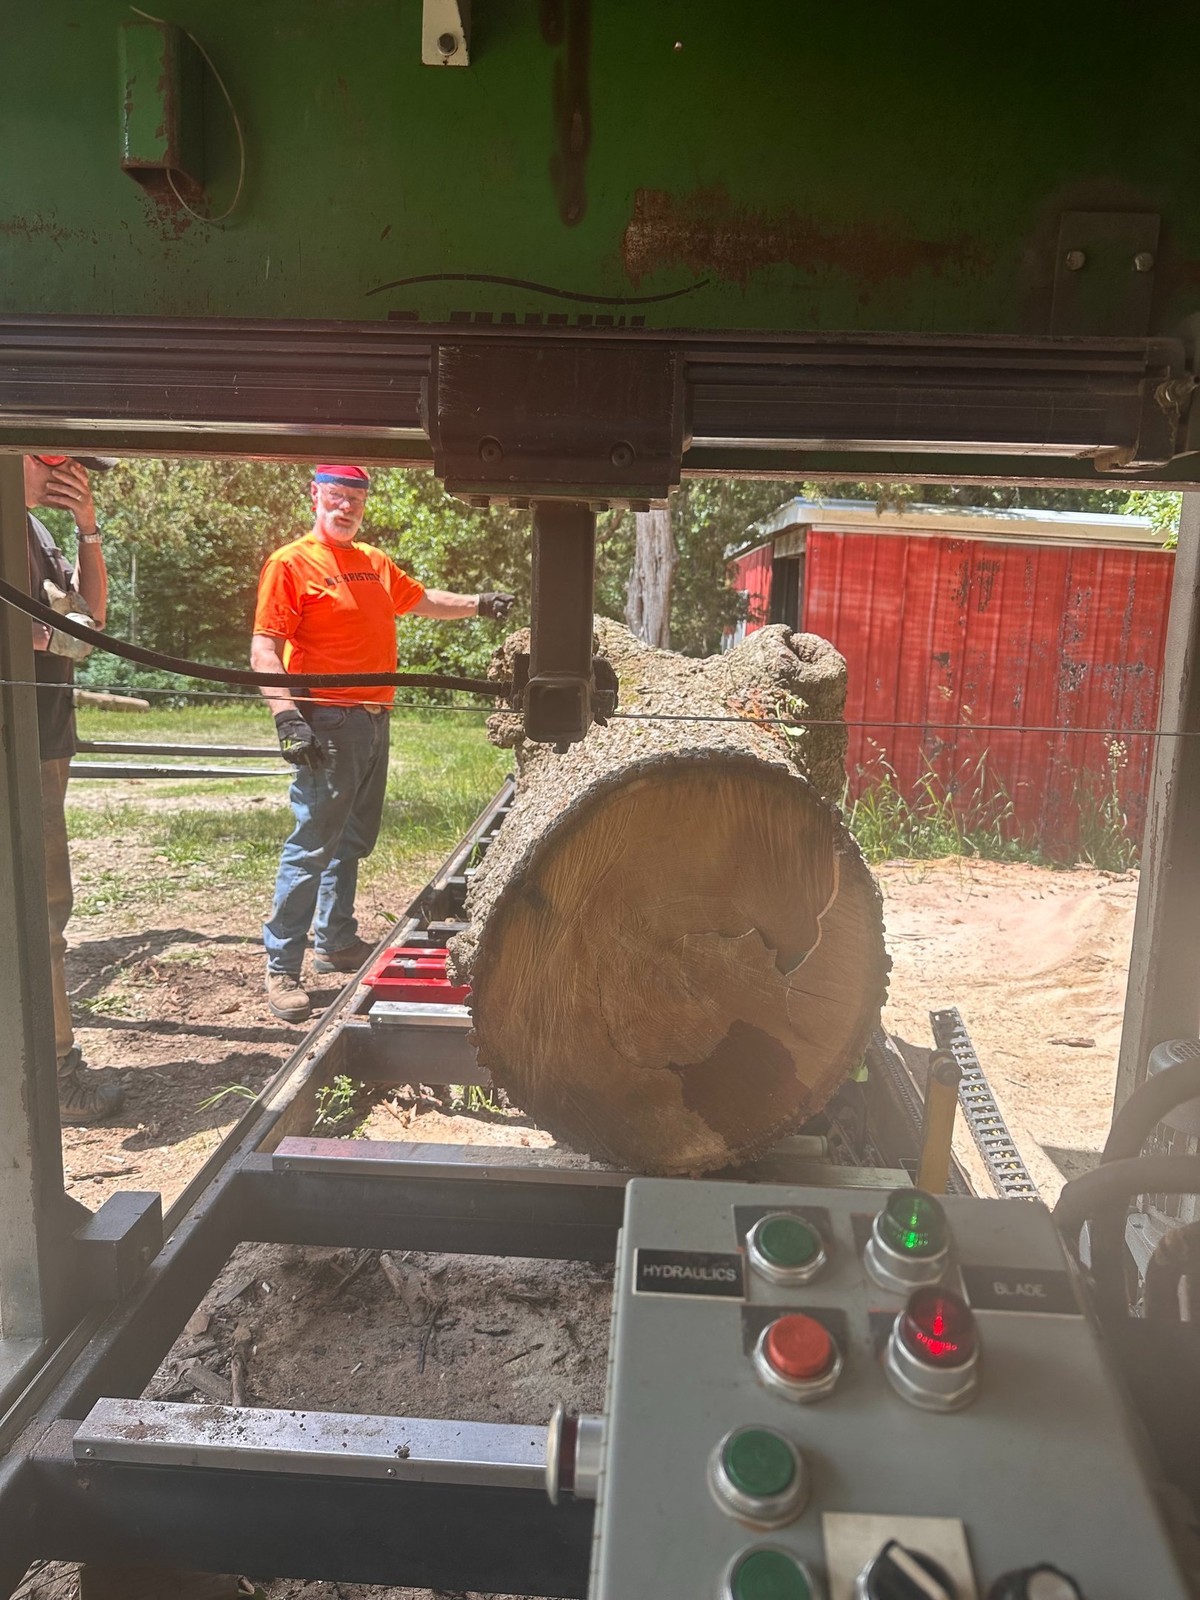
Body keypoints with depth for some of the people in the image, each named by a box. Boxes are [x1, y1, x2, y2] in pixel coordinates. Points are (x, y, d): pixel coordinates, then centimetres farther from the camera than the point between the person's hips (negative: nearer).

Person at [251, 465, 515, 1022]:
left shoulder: (375, 563, 15)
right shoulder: (291, 563, -7)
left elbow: (421, 600, 31)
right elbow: (264, 647, -14)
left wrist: (477, 604, 18)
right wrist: (286, 715, -26)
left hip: (375, 719, 8)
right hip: (328, 722, -8)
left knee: (353, 841, 17)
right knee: (311, 846, -8)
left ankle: (335, 941, 31)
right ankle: (282, 968, 0)